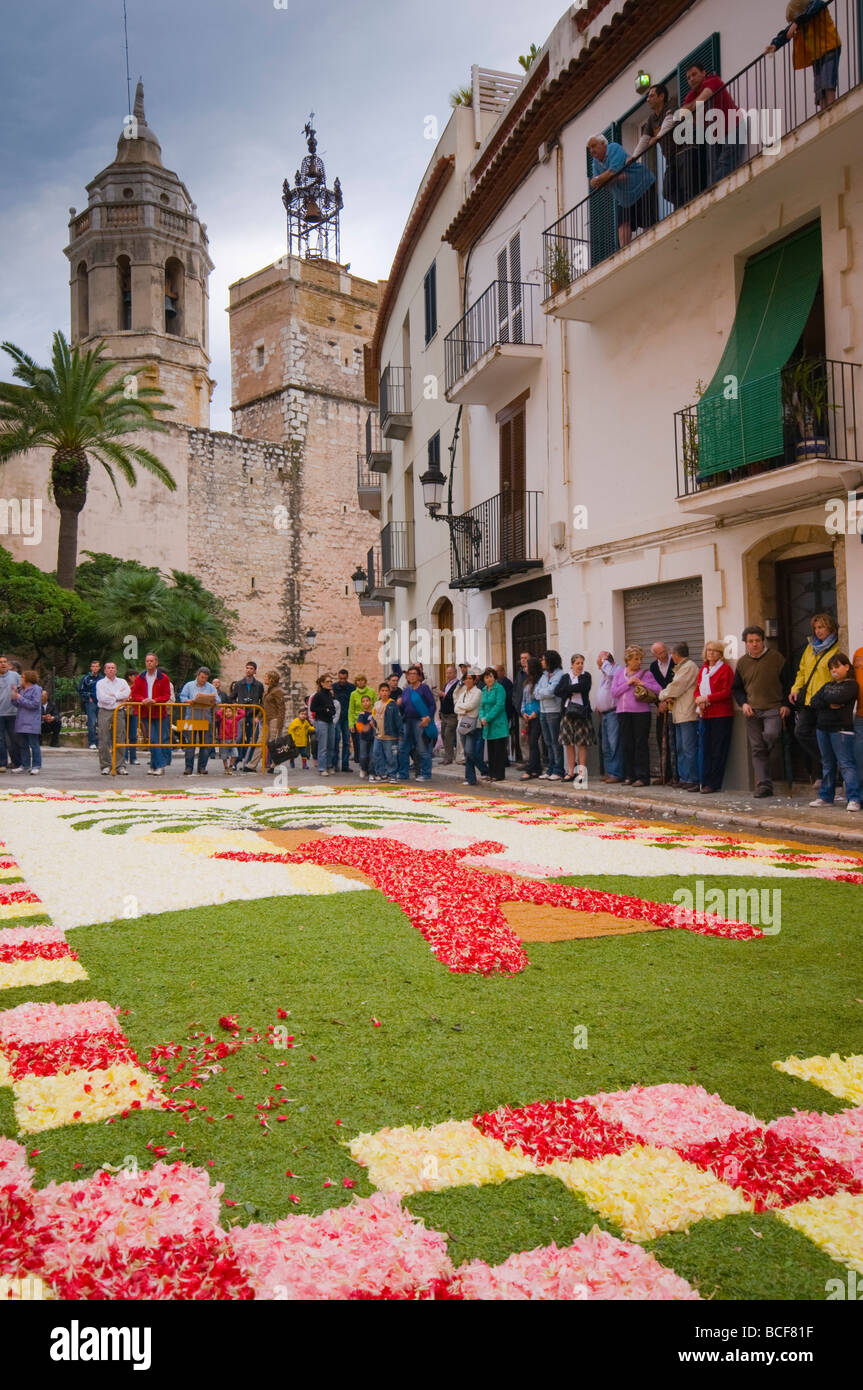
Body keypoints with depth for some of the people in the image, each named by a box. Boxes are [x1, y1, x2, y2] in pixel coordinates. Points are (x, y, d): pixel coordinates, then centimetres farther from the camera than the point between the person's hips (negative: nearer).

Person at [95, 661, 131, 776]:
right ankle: (105, 766, 0)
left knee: (120, 740, 0)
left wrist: (113, 696, -9)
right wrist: (120, 699, -4)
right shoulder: (100, 683, 8)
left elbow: (127, 693, -4)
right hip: (105, 712, -2)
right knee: (104, 740, -5)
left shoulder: (122, 682, 15)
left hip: (119, 712, 2)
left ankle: (120, 766, 4)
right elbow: (102, 698, -8)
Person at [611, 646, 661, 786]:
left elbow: (657, 690, -2)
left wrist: (643, 684, -12)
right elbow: (614, 692, 3)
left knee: (641, 744, -5)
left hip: (641, 712, -3)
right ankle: (629, 776, 13)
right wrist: (628, 684, -7)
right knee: (626, 744, 5)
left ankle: (642, 777, -2)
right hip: (623, 712, 3)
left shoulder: (645, 673, 5)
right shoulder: (619, 673, 13)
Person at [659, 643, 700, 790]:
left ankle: (692, 780, -8)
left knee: (689, 748, -10)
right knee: (680, 749, 12)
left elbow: (676, 687, -13)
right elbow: (674, 688, 17)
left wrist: (663, 697, 1)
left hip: (688, 714, -10)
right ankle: (683, 778, 16)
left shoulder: (689, 666, -9)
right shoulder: (679, 668, 22)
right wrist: (667, 700, -1)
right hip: (679, 714, 10)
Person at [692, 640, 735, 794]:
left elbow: (726, 692, -11)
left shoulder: (725, 669, -3)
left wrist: (706, 698, -15)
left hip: (721, 715, -6)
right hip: (704, 715, 6)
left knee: (718, 750, -3)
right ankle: (704, 782, 11)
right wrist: (699, 700, -3)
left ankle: (714, 784, 0)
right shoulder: (703, 670, 18)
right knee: (703, 748, 6)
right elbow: (697, 689, 19)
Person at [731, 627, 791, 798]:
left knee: (771, 734, -26)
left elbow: (786, 683, 5)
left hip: (774, 709, -3)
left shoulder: (776, 658, 3)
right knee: (756, 749, 0)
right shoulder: (742, 662, 10)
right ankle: (764, 786, 4)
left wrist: (786, 704, -4)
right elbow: (736, 688, 17)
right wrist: (743, 703, 0)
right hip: (752, 711, 3)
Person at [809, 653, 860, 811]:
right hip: (822, 727, 7)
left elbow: (839, 698, -20)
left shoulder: (851, 684, -2)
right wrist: (830, 704, -11)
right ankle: (826, 797, 20)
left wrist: (824, 698, -1)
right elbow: (814, 702, 5)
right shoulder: (828, 685, 18)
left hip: (841, 729, -7)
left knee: (846, 764, -10)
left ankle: (853, 799, -12)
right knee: (827, 765, 13)